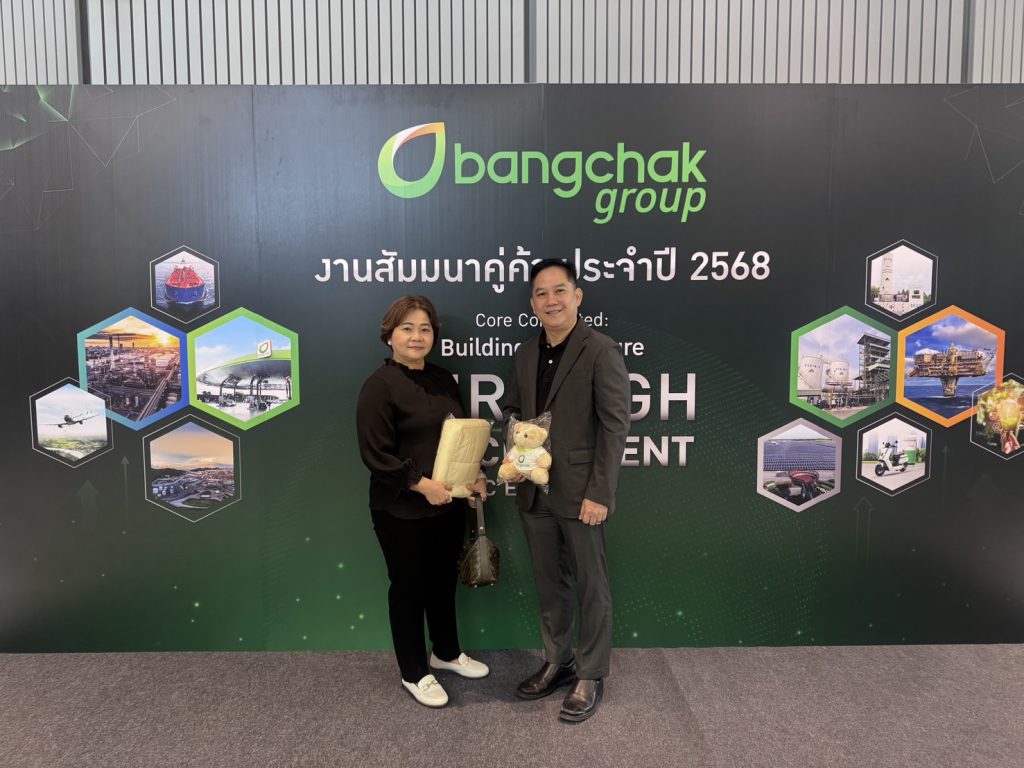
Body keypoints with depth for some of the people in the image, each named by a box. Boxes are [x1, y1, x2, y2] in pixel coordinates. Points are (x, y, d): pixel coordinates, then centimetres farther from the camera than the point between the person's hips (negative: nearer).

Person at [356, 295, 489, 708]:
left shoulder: (443, 380, 8)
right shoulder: (379, 386, -14)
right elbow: (376, 454, -19)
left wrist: (474, 475, -1)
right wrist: (422, 485, -23)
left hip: (447, 502, 7)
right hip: (402, 509, -7)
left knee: (444, 580, 20)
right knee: (409, 586, 9)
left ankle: (446, 652, 42)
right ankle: (414, 673, 27)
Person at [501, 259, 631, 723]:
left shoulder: (601, 352, -11)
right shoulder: (526, 354, 9)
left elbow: (615, 426, -14)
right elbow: (512, 411, 19)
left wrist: (599, 494, -17)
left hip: (580, 493, -6)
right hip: (534, 492, 6)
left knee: (591, 587, 8)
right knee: (548, 584, 18)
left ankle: (591, 677, 25)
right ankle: (558, 663, 36)